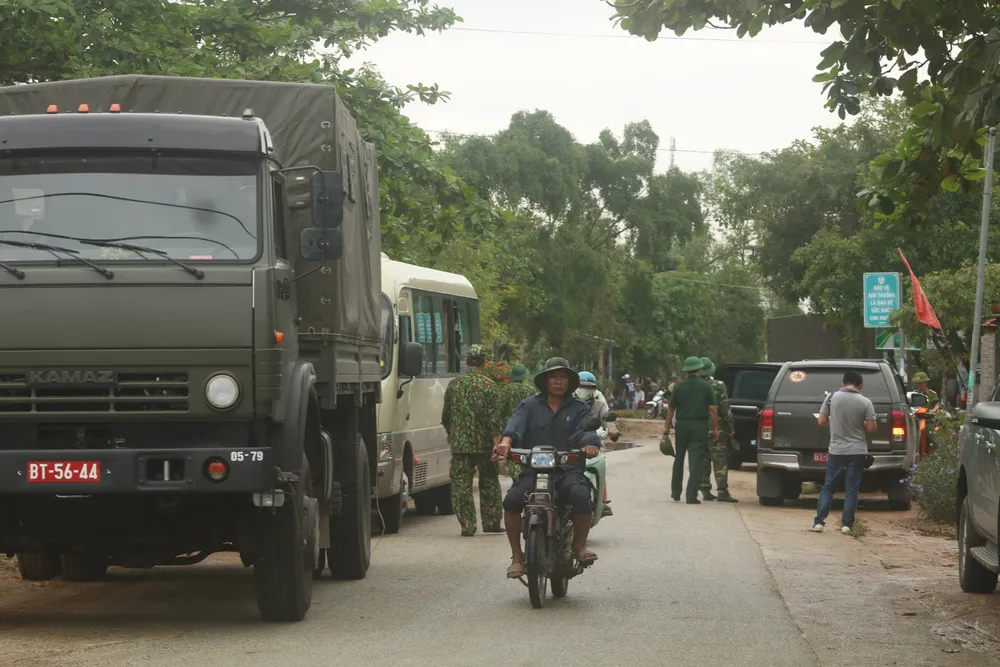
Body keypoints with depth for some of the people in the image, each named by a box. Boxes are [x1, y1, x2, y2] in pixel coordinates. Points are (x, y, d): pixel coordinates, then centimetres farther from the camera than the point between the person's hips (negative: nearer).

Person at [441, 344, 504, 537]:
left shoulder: (453, 385, 3)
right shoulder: (489, 386, -7)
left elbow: (445, 415, 13)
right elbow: (495, 419, -12)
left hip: (459, 444, 1)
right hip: (484, 444, -1)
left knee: (461, 485, 3)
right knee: (489, 484, 13)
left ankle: (467, 526, -1)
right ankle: (491, 522, 17)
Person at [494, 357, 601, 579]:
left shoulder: (579, 409, 14)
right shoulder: (530, 406, 13)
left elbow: (588, 430, -5)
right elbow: (515, 426, -6)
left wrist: (591, 444, -30)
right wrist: (506, 442, -30)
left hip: (568, 470, 0)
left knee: (582, 496, -32)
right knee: (512, 500, -27)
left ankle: (580, 544, -4)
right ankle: (517, 555, -9)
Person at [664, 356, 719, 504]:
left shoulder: (679, 387, -1)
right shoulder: (706, 387, -4)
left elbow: (671, 408, 1)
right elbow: (712, 409, -7)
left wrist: (667, 426, 10)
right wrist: (715, 428, -1)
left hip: (682, 425, 2)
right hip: (700, 426, -2)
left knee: (679, 459, 16)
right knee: (696, 461, -2)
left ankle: (676, 492, 25)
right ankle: (692, 496, -9)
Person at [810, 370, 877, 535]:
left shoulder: (832, 397, -4)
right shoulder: (865, 402, -7)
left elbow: (821, 421, -1)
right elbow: (871, 428, -7)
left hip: (837, 450, 1)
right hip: (857, 452, -1)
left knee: (828, 487, 8)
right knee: (851, 489, 4)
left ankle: (819, 522, 3)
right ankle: (847, 525, 2)